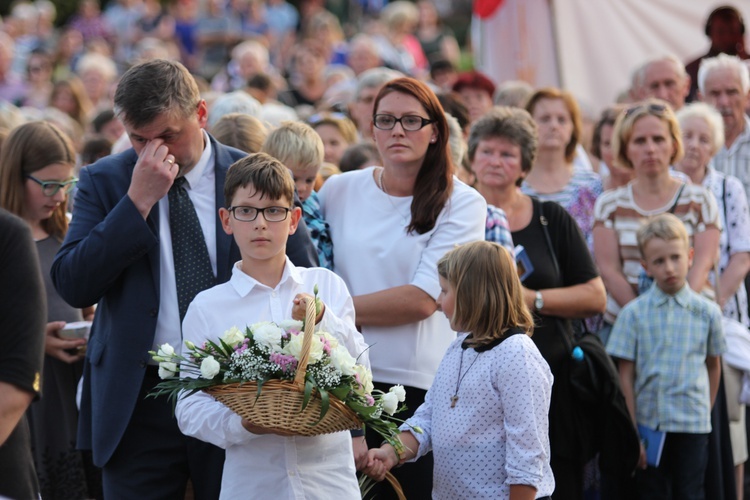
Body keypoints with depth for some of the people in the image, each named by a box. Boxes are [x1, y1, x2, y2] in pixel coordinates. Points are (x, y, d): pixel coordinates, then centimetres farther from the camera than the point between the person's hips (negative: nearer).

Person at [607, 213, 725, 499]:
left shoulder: (707, 312, 2)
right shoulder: (634, 314, -2)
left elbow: (713, 365, 13)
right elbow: (625, 376, -2)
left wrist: (706, 411, 11)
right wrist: (631, 433, -5)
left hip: (693, 426, 0)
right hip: (648, 424, 0)